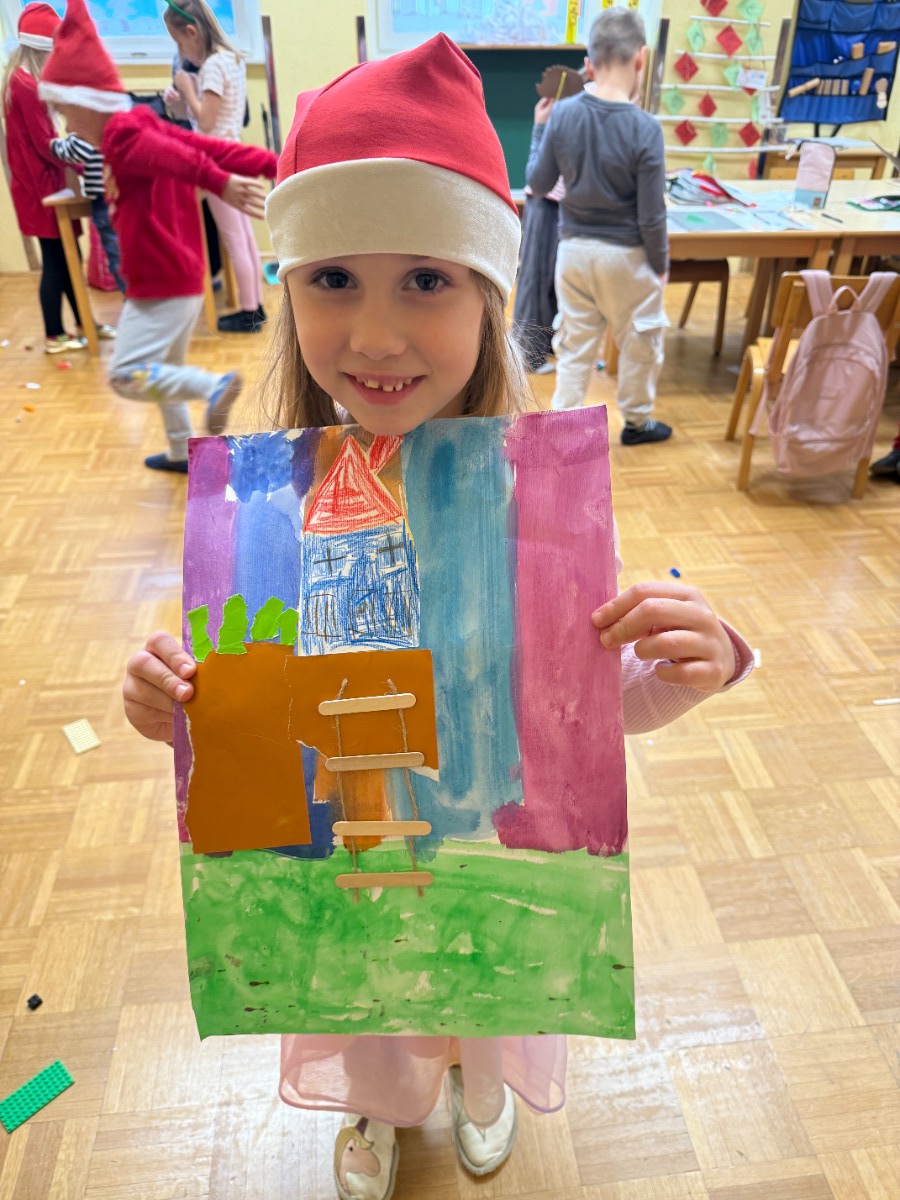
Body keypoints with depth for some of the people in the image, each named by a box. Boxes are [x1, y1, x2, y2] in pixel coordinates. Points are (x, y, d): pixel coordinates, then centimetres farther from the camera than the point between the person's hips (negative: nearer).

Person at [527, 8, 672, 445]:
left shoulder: (561, 115, -7)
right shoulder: (644, 128, -16)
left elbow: (538, 185, 3)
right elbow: (651, 217, -14)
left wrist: (538, 129, 16)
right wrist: (661, 265, 1)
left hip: (574, 250, 3)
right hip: (626, 256, -3)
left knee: (574, 344, 13)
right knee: (640, 343, 16)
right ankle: (637, 420, 30)